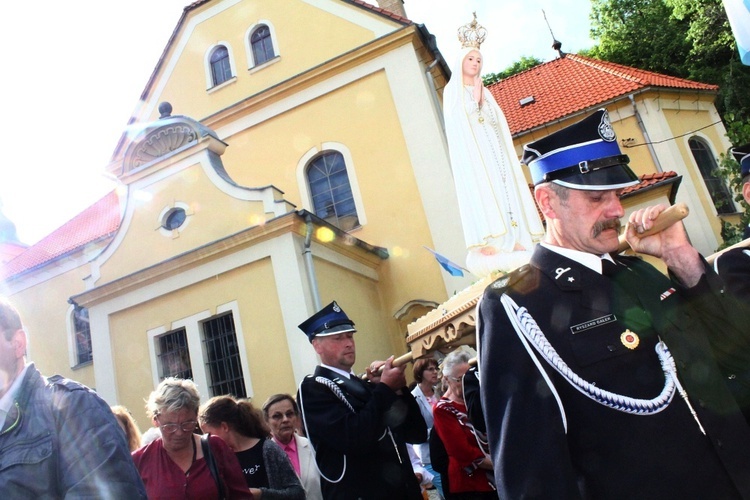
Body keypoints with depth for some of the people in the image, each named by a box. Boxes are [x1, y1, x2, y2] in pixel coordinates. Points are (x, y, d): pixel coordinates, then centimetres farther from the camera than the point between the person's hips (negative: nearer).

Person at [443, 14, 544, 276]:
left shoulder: (485, 93, 24)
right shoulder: (453, 90, 7)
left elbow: (500, 124, 14)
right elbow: (459, 120, -9)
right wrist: (475, 100, -5)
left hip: (495, 150, 6)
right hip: (472, 150, -6)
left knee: (505, 189, -5)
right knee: (481, 189, -17)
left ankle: (515, 240, -11)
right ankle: (487, 243, -24)